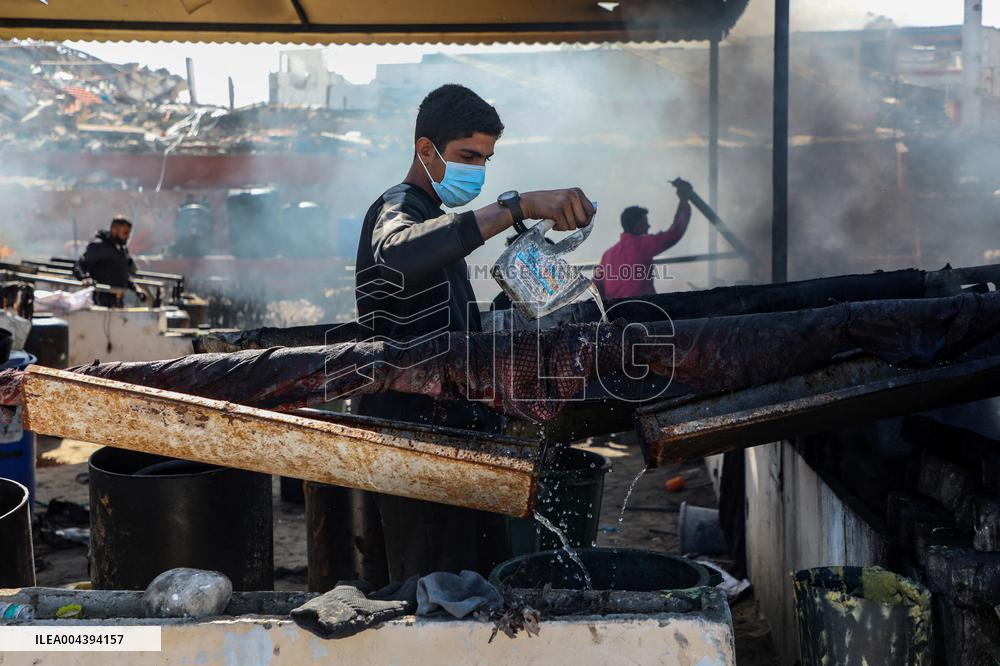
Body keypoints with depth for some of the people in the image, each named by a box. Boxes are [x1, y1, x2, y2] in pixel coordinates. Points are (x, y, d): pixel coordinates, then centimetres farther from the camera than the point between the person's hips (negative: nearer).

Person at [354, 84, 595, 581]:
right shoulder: (398, 208, -11)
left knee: (478, 572, 13)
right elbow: (399, 254, -40)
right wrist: (521, 206, -45)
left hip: (453, 424, 10)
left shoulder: (436, 218, 22)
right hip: (416, 440, -10)